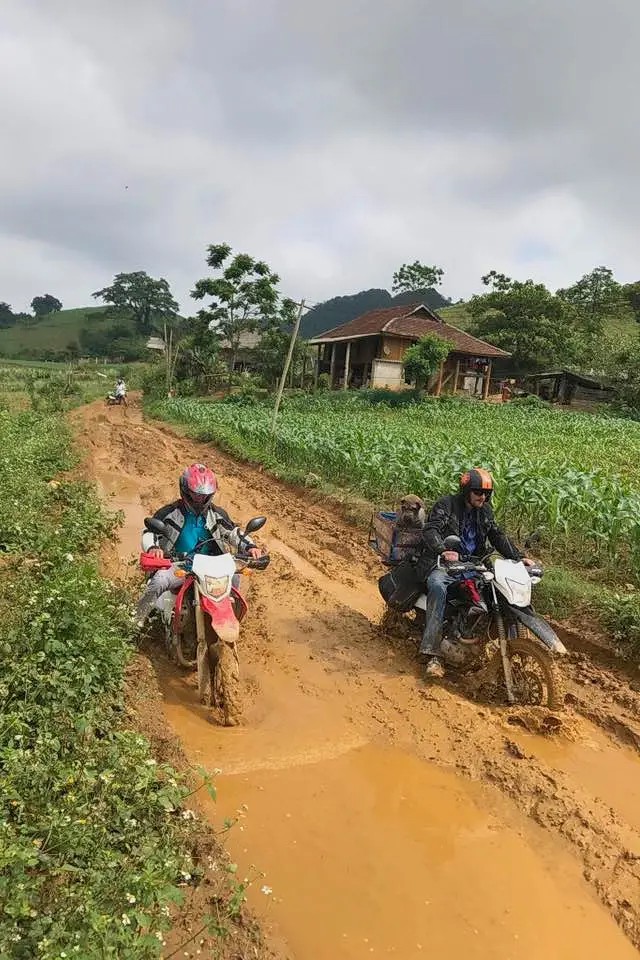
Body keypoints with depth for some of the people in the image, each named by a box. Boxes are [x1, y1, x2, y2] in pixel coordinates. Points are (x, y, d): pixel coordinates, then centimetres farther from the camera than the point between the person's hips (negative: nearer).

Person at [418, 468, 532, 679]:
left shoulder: (484, 510, 14)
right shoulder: (446, 505, -6)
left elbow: (498, 536, 16)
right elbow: (430, 530, -20)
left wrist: (518, 557, 1)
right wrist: (443, 551, -40)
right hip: (443, 564, -6)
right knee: (438, 587, -38)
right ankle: (432, 654, -40)